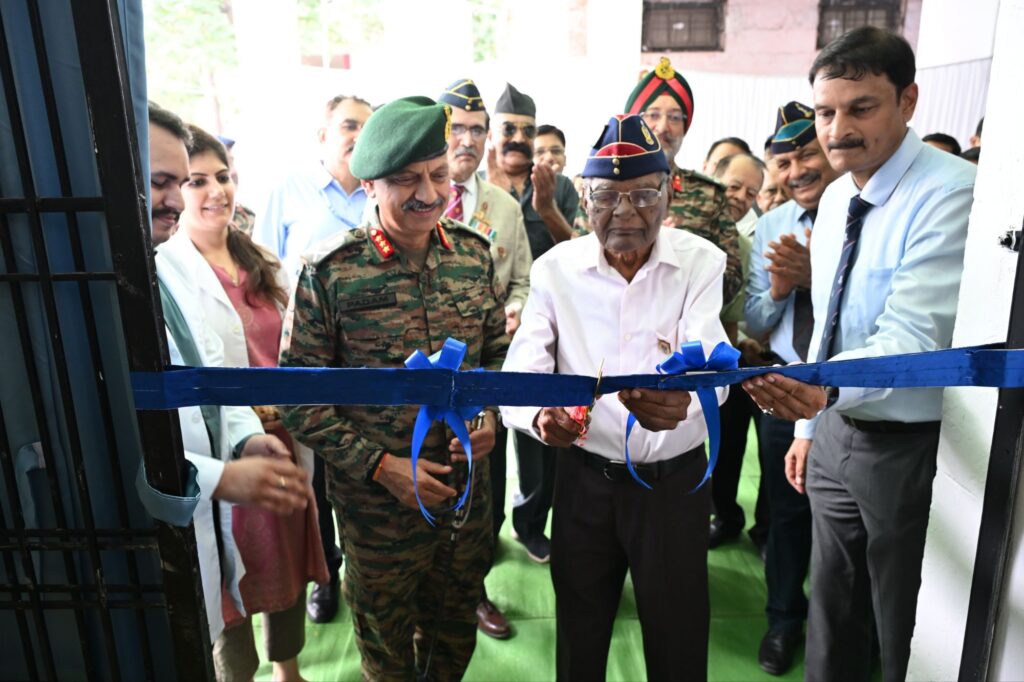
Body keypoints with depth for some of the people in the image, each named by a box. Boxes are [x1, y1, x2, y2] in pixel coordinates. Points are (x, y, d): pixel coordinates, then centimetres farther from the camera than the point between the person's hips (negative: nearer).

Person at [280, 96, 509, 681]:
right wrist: (381, 466, -17)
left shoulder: (474, 251, -4)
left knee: (456, 631, 25)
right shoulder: (330, 272, -16)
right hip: (377, 497, -3)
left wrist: (491, 414, -10)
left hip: (468, 489, 3)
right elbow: (301, 397, -11)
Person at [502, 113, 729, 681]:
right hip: (585, 476, 1)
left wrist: (683, 399, -47)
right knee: (579, 631, 19)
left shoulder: (700, 261, -8)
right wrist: (541, 414, -36)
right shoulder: (554, 268, -5)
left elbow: (711, 356, -23)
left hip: (676, 478, -1)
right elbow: (521, 370, -13)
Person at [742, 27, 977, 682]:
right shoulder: (835, 196, 5)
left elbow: (912, 336, -29)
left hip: (913, 447, -6)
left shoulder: (951, 193, -20)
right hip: (836, 433, 7)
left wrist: (826, 386, -47)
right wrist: (809, 421, 14)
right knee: (833, 611, 22)